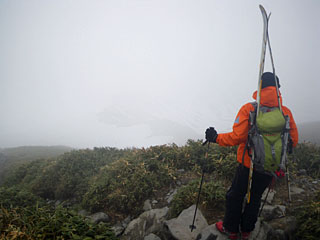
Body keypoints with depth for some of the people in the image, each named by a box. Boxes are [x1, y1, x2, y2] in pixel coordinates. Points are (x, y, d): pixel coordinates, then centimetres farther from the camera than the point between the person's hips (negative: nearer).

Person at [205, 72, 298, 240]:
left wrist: (216, 137, -7)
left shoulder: (249, 109, -16)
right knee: (255, 198, 21)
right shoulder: (286, 112, -4)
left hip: (248, 165, -4)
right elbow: (293, 141, 2)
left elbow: (237, 137, -22)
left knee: (235, 196, 16)